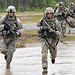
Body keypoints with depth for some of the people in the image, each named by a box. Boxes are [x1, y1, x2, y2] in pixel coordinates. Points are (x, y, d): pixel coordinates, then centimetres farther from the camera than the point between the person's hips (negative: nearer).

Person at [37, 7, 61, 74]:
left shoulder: (55, 21, -4)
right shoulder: (42, 20, -4)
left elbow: (59, 31, 0)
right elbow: (38, 28, 5)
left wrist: (56, 33, -23)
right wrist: (42, 28, -16)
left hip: (53, 39, 1)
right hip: (45, 39, -1)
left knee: (53, 53, 16)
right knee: (44, 54, -13)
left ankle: (53, 57, 55)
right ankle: (45, 69, -9)